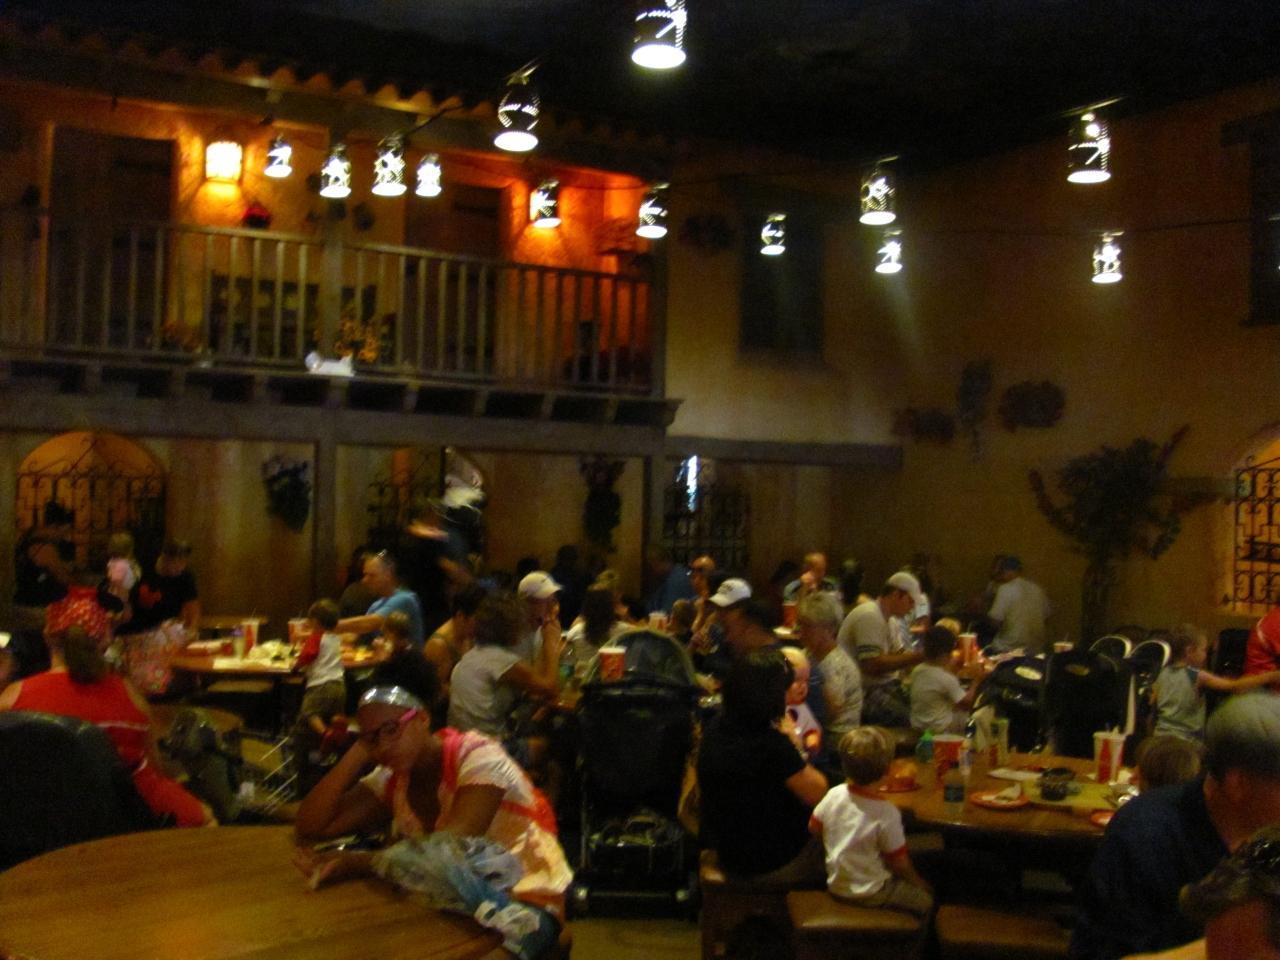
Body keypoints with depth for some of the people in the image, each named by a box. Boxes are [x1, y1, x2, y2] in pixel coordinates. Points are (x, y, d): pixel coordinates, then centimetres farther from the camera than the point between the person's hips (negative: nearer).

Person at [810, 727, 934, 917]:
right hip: (869, 894, -6)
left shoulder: (834, 795, -13)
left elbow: (814, 827, 2)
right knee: (926, 899, 10)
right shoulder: (886, 813, -28)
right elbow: (899, 862, -18)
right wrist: (918, 882, 2)